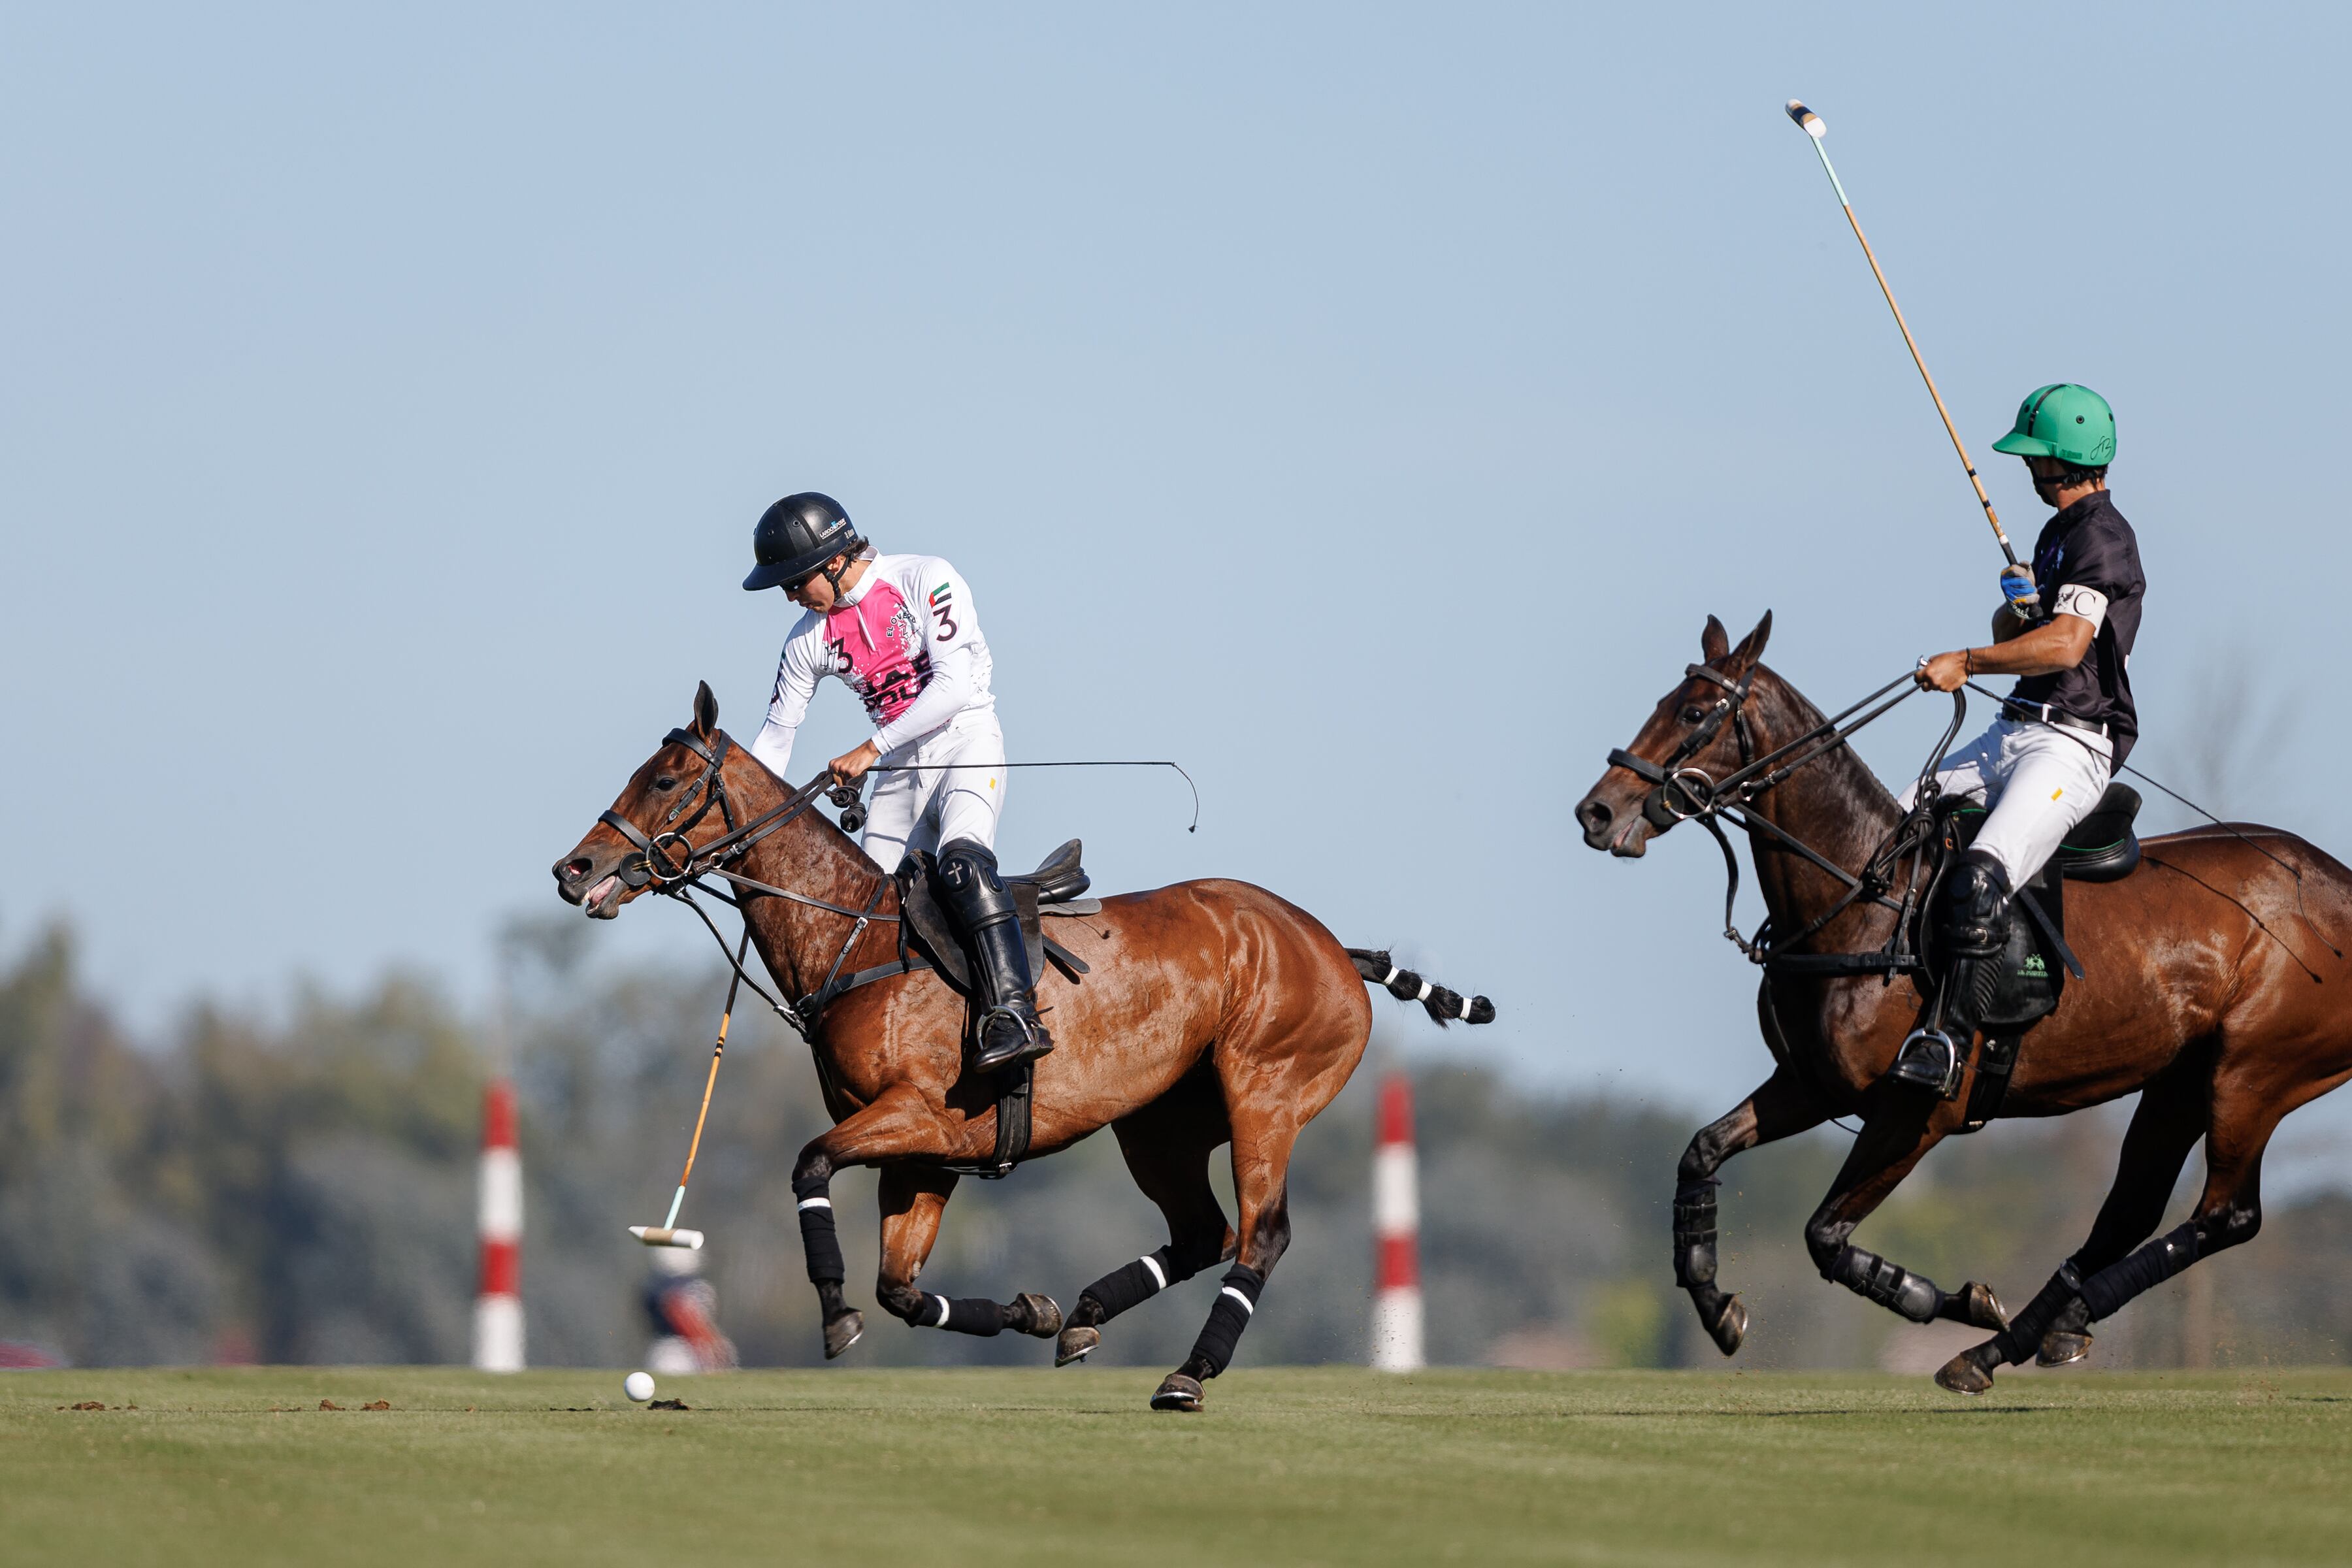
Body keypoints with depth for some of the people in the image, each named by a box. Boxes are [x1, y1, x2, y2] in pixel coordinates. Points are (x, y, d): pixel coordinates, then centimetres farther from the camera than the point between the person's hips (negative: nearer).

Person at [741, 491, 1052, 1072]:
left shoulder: (925, 579, -11)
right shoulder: (810, 638, 6)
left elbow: (954, 684, -20)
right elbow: (777, 737, 13)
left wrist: (871, 750, -23)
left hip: (966, 744, -7)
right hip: (899, 771, 7)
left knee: (962, 859, -32)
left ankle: (1015, 1017, -41)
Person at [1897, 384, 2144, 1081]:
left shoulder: (2101, 538, -12)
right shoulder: (2060, 532, 20)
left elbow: (2066, 644, -26)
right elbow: (2015, 631, 28)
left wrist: (1968, 662, -22)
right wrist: (2017, 603, 4)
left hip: (2071, 744, -11)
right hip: (2014, 732, 11)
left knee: (1980, 878, -30)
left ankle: (1951, 1036, -31)